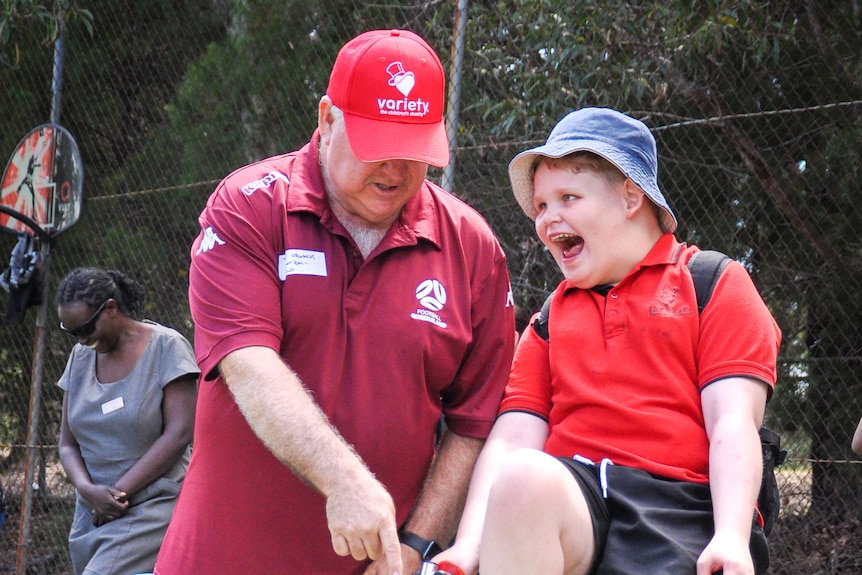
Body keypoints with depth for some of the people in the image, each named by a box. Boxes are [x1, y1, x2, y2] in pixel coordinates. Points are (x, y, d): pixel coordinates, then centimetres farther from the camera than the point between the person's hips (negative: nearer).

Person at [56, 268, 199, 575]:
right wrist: (86, 489, -10)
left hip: (150, 507, -6)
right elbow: (68, 442, 11)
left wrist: (118, 491, -11)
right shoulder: (80, 357, 11)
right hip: (92, 514, 6)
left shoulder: (166, 347, -5)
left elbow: (178, 434, -11)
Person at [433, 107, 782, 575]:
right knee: (523, 475, -32)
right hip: (567, 494, 3)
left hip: (682, 503, -3)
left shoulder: (715, 284, 14)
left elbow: (733, 426, 0)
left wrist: (732, 537, -17)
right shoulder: (550, 318, 26)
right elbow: (511, 439, 10)